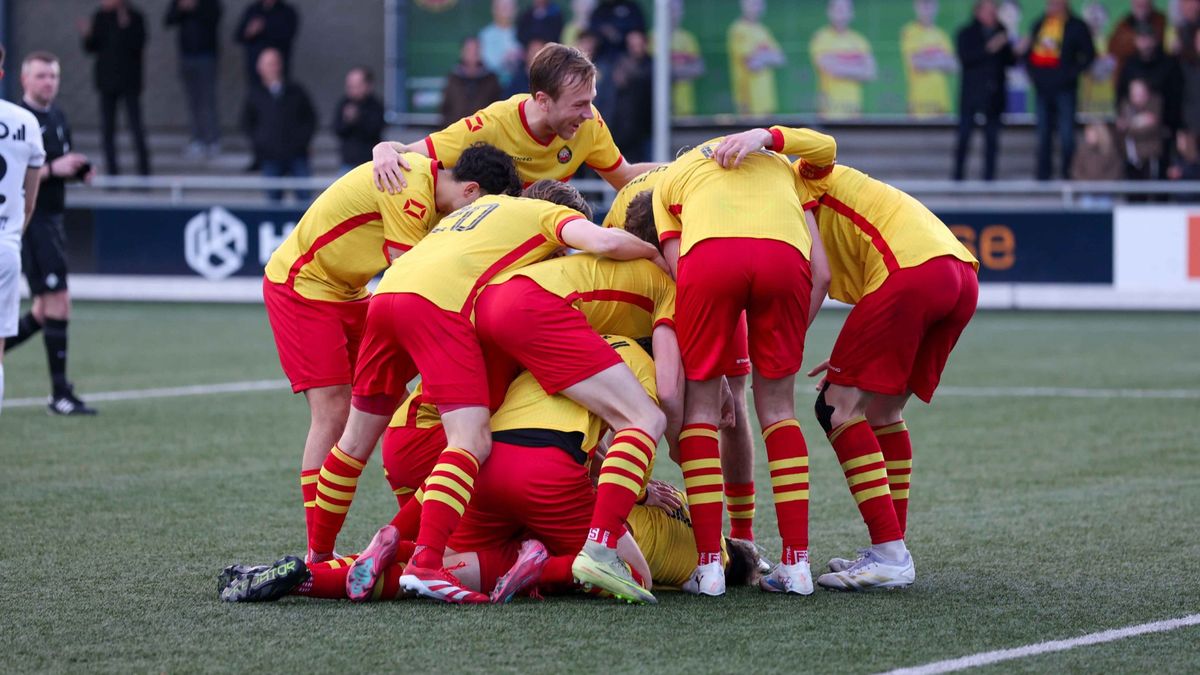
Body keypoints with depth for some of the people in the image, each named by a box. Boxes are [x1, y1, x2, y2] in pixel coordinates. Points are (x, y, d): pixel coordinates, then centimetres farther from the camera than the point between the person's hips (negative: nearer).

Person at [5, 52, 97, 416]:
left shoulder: (57, 116, 13)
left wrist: (79, 169, 4)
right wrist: (52, 169, -24)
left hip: (53, 219, 9)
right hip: (29, 221, -9)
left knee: (44, 310, 12)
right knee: (58, 303, -11)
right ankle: (60, 394, -7)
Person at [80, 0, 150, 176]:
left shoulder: (134, 17, -7)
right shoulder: (100, 17, 5)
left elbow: (138, 46, -18)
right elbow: (91, 48, 9)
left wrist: (125, 28, -28)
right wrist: (88, 36, -10)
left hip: (129, 80, -4)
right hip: (107, 80, 4)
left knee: (135, 125, -7)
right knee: (107, 127, 5)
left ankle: (144, 167, 1)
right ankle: (111, 168, 11)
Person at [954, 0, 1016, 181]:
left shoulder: (1000, 33, 12)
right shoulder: (967, 34, 2)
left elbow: (1010, 61, 11)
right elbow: (964, 57, -12)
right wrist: (988, 49, -19)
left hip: (994, 95, 3)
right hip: (972, 93, -3)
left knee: (992, 137, 2)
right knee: (964, 135, -4)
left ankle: (989, 175, 6)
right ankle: (958, 175, 2)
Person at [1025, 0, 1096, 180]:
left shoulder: (1076, 26, -2)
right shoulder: (1039, 24, 12)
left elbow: (1089, 54, -2)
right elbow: (1029, 52, 20)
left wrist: (1072, 73, -11)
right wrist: (1032, 72, 5)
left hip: (1064, 88, -5)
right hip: (1043, 87, 5)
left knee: (1066, 134, -8)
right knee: (1043, 134, 8)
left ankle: (1067, 173, -2)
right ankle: (1043, 177, 14)